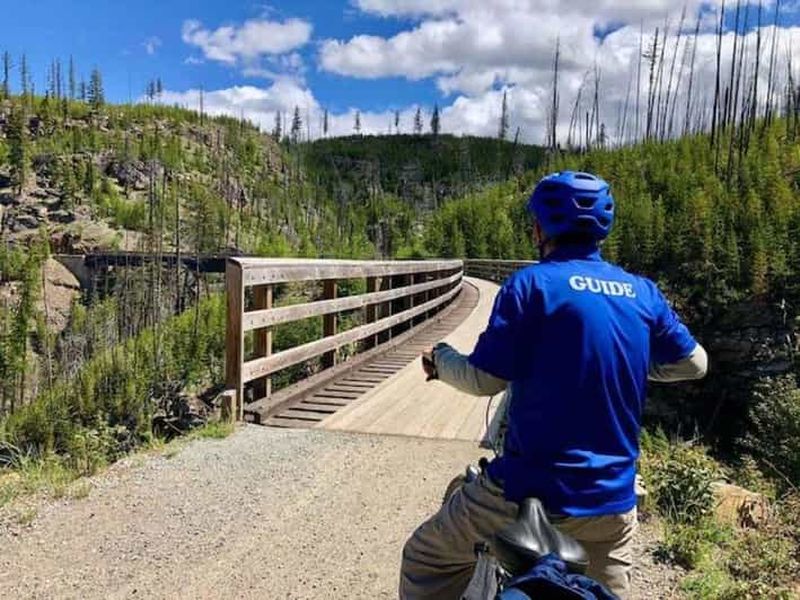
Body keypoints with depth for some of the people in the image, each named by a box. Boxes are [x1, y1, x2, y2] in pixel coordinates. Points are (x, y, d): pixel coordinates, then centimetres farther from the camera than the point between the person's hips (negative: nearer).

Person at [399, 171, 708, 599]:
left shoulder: (532, 284, -12)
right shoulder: (643, 293, 4)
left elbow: (484, 380, -13)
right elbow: (694, 364, 16)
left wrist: (441, 359, 7)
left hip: (531, 487, -5)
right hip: (612, 499, 6)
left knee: (427, 561, 15)